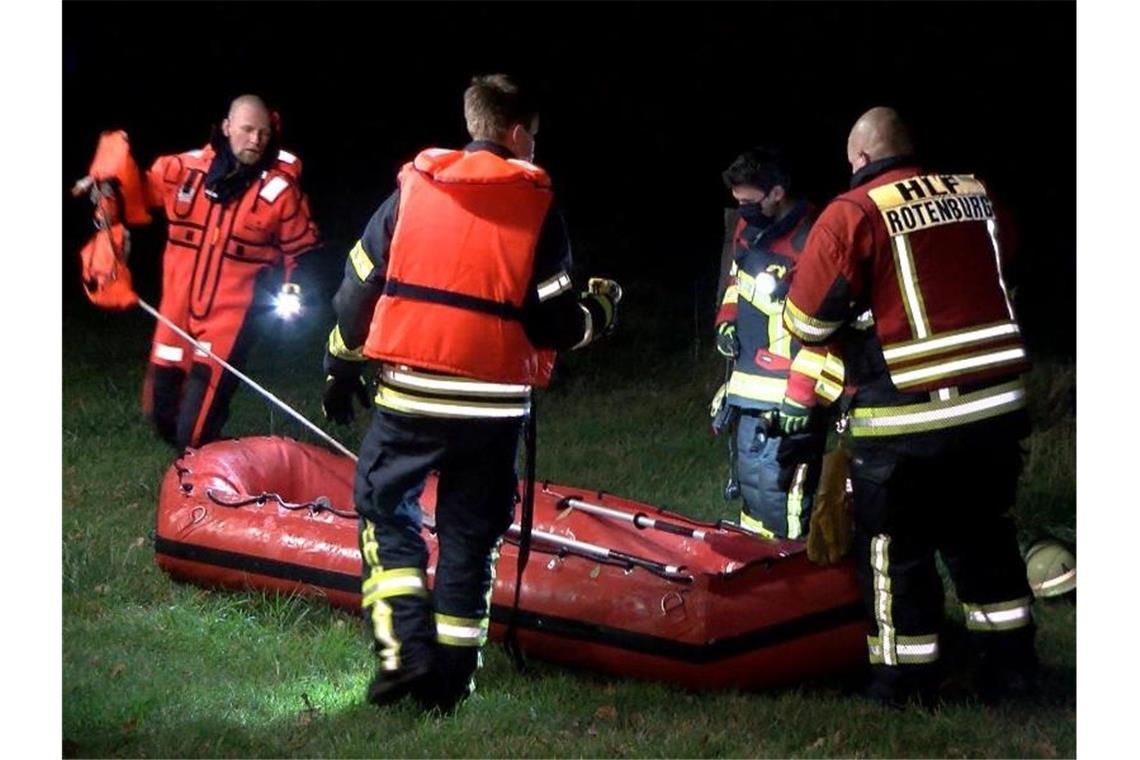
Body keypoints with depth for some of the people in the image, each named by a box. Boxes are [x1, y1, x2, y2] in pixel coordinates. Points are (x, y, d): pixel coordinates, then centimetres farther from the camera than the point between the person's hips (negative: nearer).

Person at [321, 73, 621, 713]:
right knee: (471, 532, 11)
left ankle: (406, 650, 0)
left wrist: (343, 366, 18)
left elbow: (359, 290, 5)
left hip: (410, 395, 0)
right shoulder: (538, 209, -2)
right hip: (494, 405, 0)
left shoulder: (413, 190, 2)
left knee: (385, 505, 16)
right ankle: (450, 678, 13)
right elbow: (554, 323, -5)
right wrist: (600, 308, 16)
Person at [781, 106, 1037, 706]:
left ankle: (905, 689, 14)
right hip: (996, 406, 5)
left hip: (906, 420, -5)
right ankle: (1010, 672, 26)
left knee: (895, 554, 8)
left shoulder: (853, 214, -10)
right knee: (984, 540, 20)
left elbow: (806, 322, -6)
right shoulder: (976, 196, 7)